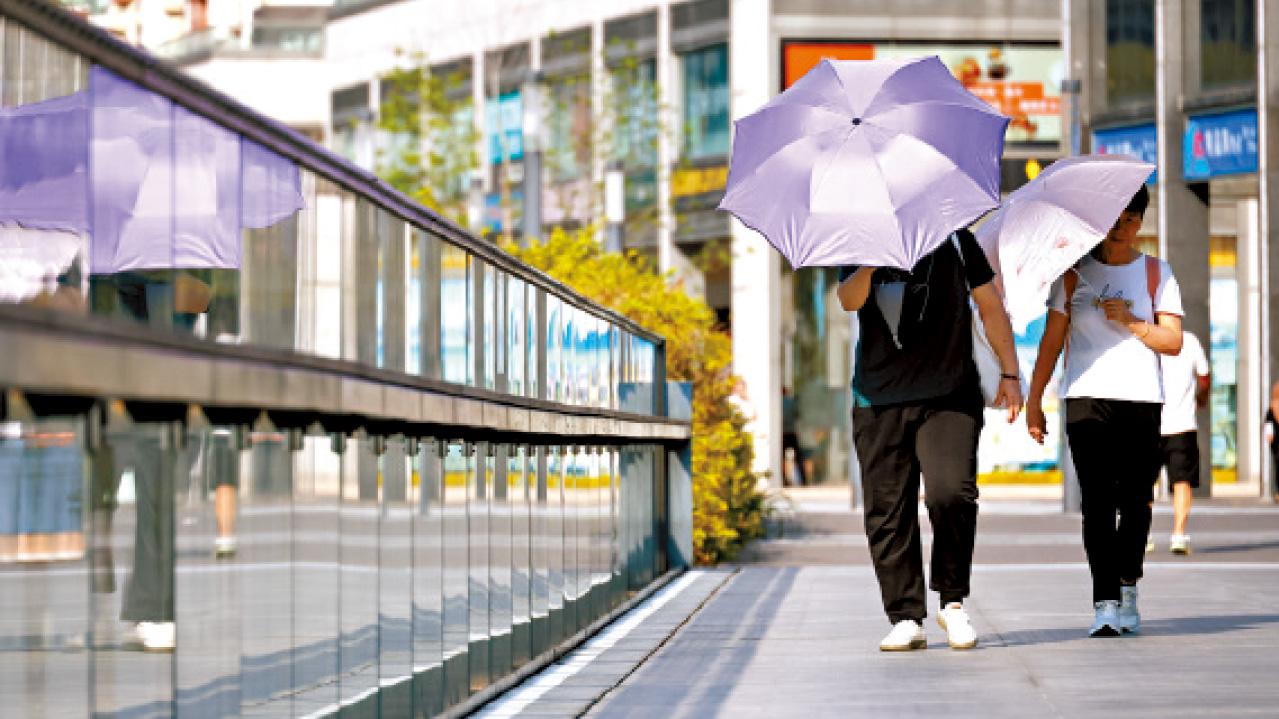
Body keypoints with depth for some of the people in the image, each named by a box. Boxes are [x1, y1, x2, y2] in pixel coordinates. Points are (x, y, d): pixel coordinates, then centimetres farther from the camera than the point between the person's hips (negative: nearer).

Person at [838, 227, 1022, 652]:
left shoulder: (952, 240, 9)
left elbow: (990, 306, 15)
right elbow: (849, 300, -9)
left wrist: (1010, 373, 11)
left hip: (948, 397, -2)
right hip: (879, 402, 2)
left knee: (951, 493, -19)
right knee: (887, 512, 0)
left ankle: (953, 603, -1)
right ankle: (906, 620, 9)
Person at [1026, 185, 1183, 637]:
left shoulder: (1156, 273, 11)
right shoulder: (1074, 272, 10)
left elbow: (1173, 342, 4)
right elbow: (1052, 341, 10)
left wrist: (1131, 323, -12)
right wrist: (1034, 400, 5)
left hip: (1141, 399, 1)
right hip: (1086, 397, -1)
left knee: (1135, 501, 0)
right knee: (1097, 502, -10)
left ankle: (1126, 587, 21)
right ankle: (1105, 603, -13)